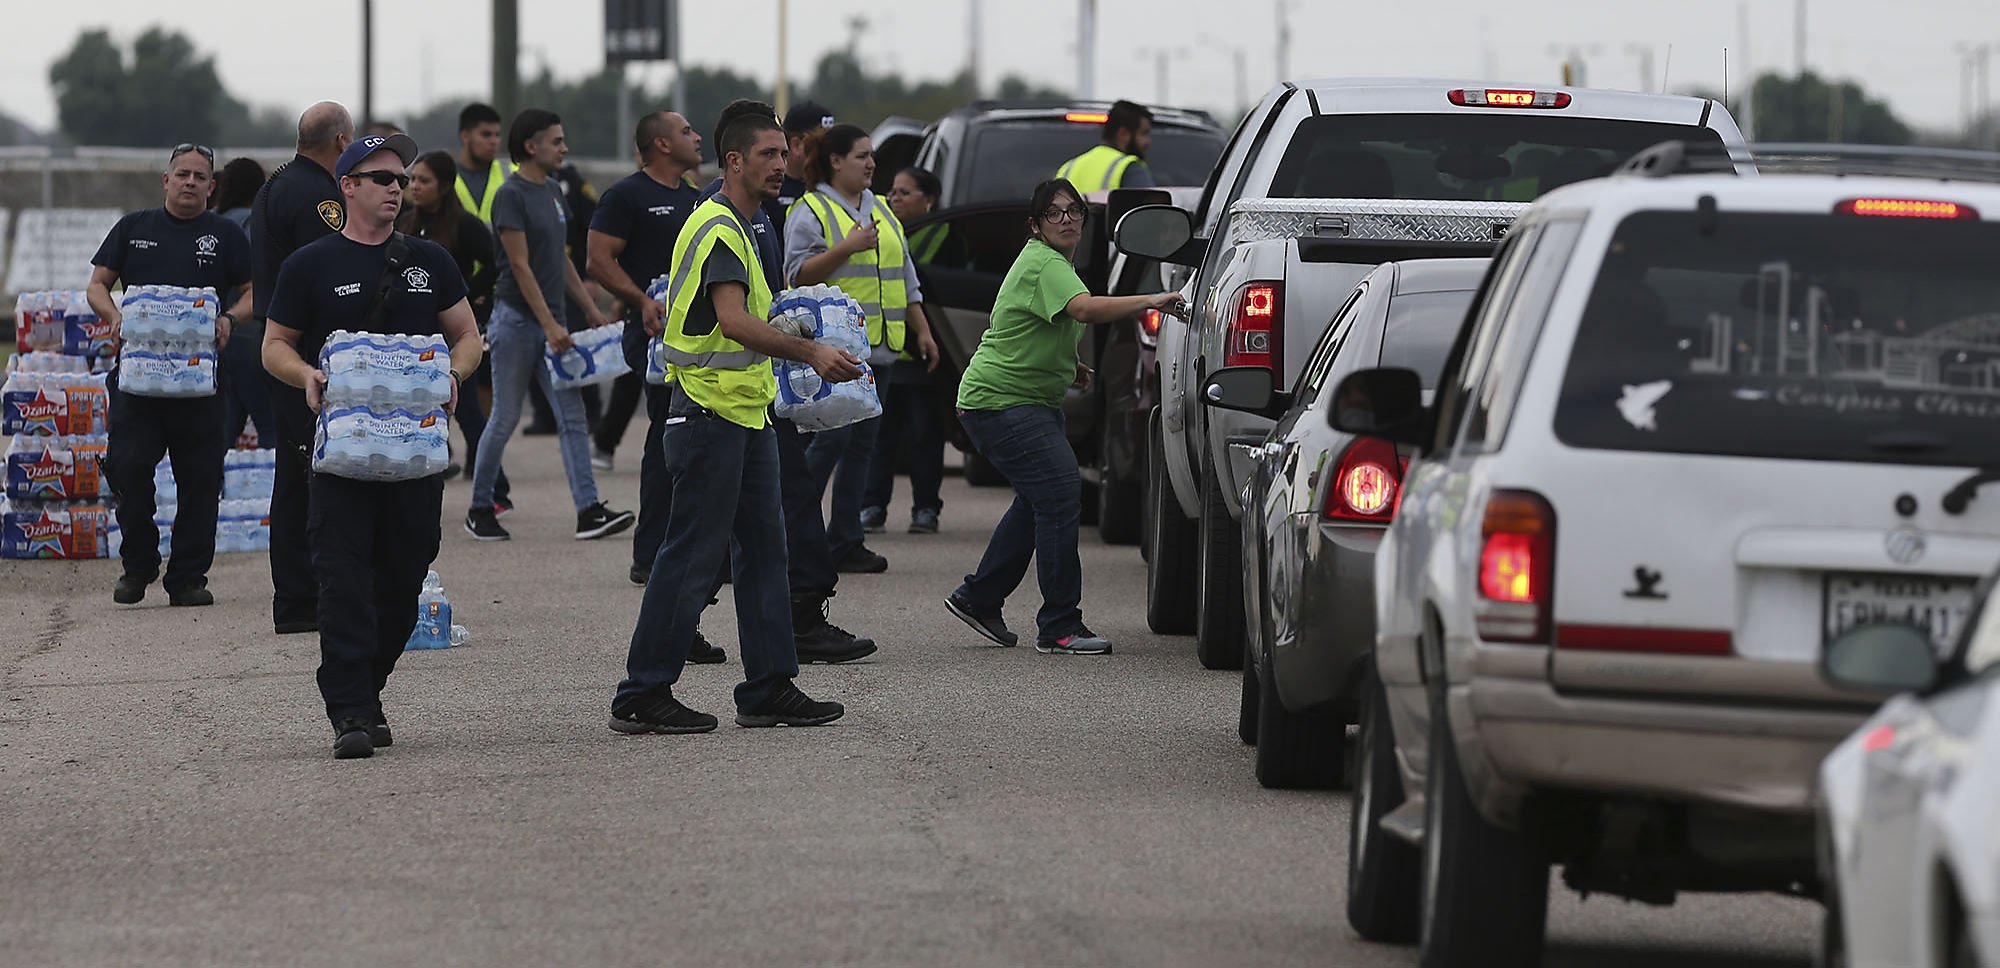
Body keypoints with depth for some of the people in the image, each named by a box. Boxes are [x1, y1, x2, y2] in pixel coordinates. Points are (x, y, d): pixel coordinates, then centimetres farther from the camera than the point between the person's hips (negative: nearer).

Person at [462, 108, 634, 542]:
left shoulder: (552, 192, 13)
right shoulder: (512, 195, -13)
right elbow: (521, 266, -16)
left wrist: (590, 309, 16)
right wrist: (550, 326, -19)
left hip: (552, 320, 8)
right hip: (517, 319, -8)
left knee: (572, 417, -1)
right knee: (504, 419, 1)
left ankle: (588, 512, -7)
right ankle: (479, 510, 13)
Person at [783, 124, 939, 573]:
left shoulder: (881, 212, 20)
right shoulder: (810, 212, -3)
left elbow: (905, 279, 25)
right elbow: (799, 274, -12)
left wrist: (922, 331, 20)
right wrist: (847, 248, -21)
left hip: (877, 348, 7)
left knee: (862, 443, 5)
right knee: (831, 439, -11)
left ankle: (846, 543, 8)